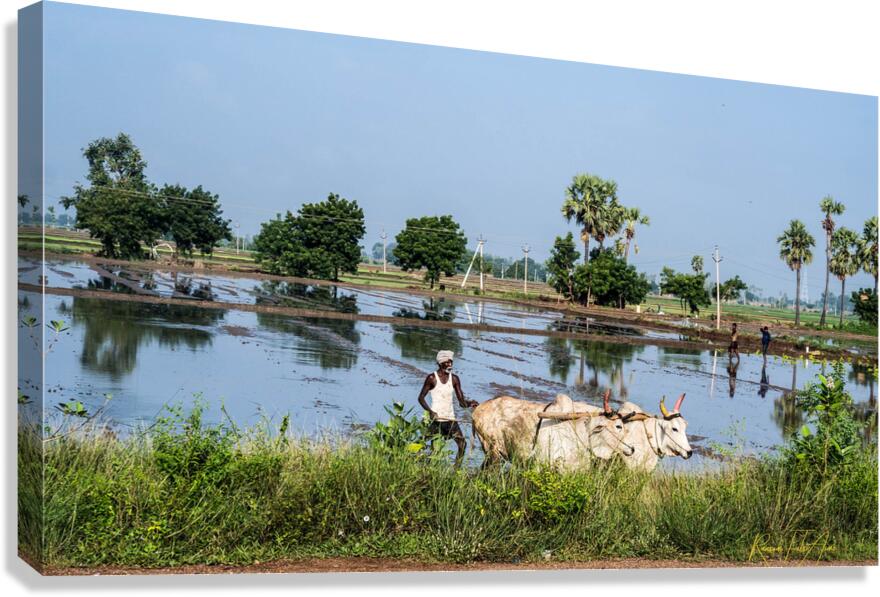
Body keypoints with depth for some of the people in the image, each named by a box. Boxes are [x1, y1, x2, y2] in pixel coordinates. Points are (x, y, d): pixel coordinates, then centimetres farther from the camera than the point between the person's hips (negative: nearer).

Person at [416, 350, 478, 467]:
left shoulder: (454, 379, 7)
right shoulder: (432, 378, -5)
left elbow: (461, 401, 4)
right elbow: (421, 398, -3)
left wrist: (469, 403, -19)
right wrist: (430, 411, -18)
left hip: (450, 418, 4)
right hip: (436, 418, -4)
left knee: (462, 444, -7)